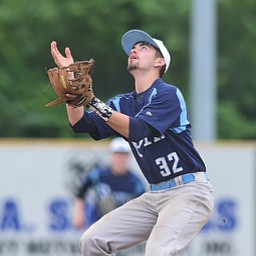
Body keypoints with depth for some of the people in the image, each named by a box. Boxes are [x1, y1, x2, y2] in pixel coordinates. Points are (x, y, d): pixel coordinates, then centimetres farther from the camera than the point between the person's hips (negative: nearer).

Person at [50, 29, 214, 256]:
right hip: (155, 195, 8)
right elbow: (82, 125, 4)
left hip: (189, 191, -8)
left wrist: (94, 102, -29)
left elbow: (137, 130, -23)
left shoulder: (168, 94, -9)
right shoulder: (125, 103, 14)